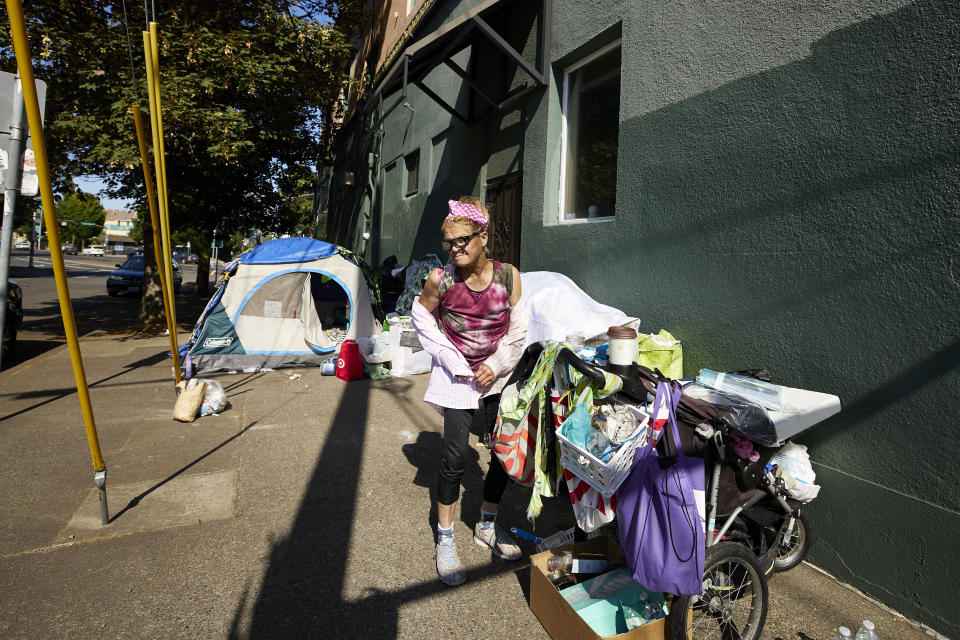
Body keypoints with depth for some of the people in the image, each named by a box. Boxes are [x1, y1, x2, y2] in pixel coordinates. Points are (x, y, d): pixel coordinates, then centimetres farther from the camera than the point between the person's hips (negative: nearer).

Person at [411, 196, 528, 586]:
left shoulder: (508, 275, -10)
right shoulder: (440, 279, -15)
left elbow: (518, 329, -1)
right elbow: (422, 317, 1)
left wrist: (496, 365, -11)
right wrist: (451, 359, -8)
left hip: (497, 375, 3)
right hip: (457, 375, -3)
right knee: (456, 454, -8)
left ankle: (486, 526, 32)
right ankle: (445, 540, 14)